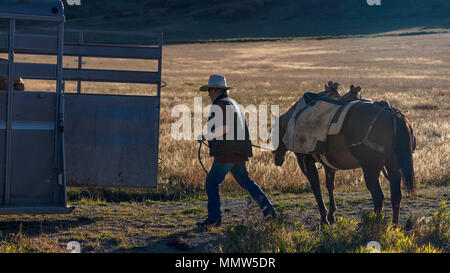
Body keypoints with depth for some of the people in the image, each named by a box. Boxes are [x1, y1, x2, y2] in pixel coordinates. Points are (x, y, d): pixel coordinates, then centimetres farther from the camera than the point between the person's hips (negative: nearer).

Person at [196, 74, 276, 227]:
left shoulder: (221, 105, -11)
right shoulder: (233, 103, 20)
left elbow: (224, 128, -22)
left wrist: (205, 137, -14)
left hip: (227, 153, -10)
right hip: (237, 153, 10)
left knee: (212, 182, -4)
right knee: (245, 182, 18)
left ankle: (214, 218, -6)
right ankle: (268, 210, 15)